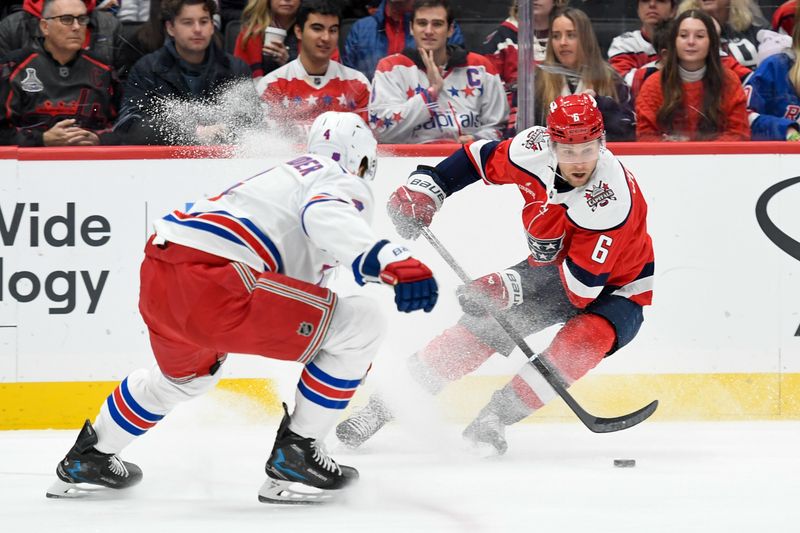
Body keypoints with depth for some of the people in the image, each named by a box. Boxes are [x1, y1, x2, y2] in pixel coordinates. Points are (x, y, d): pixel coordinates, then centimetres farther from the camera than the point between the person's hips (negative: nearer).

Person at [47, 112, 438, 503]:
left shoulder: (284, 176, 33)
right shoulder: (343, 183, 6)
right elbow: (327, 217, -21)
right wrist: (392, 261, -33)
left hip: (157, 274, 10)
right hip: (210, 282, -10)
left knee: (186, 374, 40)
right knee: (361, 323, -2)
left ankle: (88, 457, 54)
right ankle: (295, 455, 4)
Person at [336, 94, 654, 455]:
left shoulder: (612, 200, -36)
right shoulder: (534, 150, -22)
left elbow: (581, 287, -37)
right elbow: (480, 161, 1)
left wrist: (510, 290, -43)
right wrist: (425, 187, -8)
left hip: (615, 287, -5)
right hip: (554, 263, 5)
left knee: (586, 337, -33)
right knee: (482, 327, -6)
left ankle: (494, 418, -25)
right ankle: (382, 407, 2)